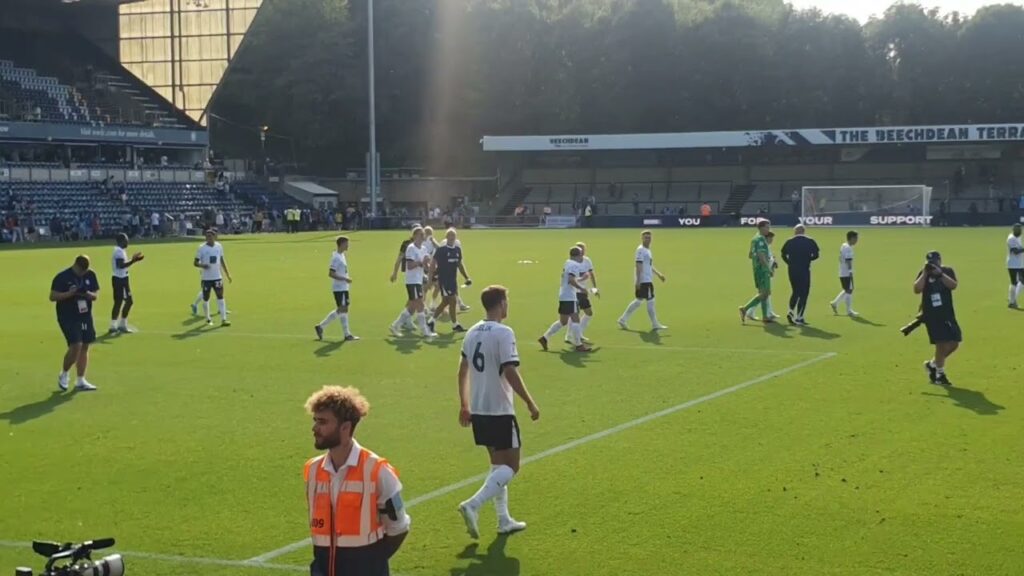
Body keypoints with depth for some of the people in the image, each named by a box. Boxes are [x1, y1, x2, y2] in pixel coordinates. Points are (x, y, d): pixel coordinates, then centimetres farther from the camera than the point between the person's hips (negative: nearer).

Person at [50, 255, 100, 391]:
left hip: (85, 316, 6)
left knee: (84, 347, 6)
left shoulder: (90, 275, 5)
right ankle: (64, 375, 9)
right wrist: (69, 293, -24)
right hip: (68, 318, -6)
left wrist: (89, 294, -15)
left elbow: (94, 295, 9)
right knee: (76, 346, -15)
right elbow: (52, 297, -11)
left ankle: (81, 381, 15)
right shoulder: (62, 277, -10)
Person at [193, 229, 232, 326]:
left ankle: (223, 319, -5)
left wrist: (227, 274, 15)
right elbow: (195, 263, -6)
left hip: (217, 277, 2)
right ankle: (207, 319, 21)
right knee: (206, 298, 6)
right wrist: (202, 265, -27)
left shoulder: (219, 246, 4)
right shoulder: (201, 248, -7)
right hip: (206, 278, -2)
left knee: (220, 297, -4)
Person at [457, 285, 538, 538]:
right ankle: (473, 505, -15)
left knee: (498, 464, 18)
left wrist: (464, 404, 22)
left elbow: (463, 371, 14)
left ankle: (504, 520, 19)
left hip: (478, 410, 8)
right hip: (500, 411, -8)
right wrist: (530, 404, -13)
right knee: (510, 467, 1)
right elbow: (511, 373, -21)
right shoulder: (503, 333, -16)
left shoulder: (472, 332, 8)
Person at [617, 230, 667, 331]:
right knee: (650, 301, -4)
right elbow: (638, 266, -18)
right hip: (644, 281, -10)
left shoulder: (648, 250, 18)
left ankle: (623, 320, 16)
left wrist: (658, 274, 24)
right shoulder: (641, 250, -12)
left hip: (647, 280, 10)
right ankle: (655, 325, 3)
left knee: (638, 301, 12)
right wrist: (638, 280, -23)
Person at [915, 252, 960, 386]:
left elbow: (953, 285, -14)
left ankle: (932, 364, 26)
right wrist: (925, 273, -18)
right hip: (931, 315, -4)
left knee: (954, 343, 6)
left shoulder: (947, 271, 4)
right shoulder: (924, 274, -1)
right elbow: (916, 289, -16)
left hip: (947, 314, 4)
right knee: (942, 343, -10)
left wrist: (940, 273, -22)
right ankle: (940, 374, 5)